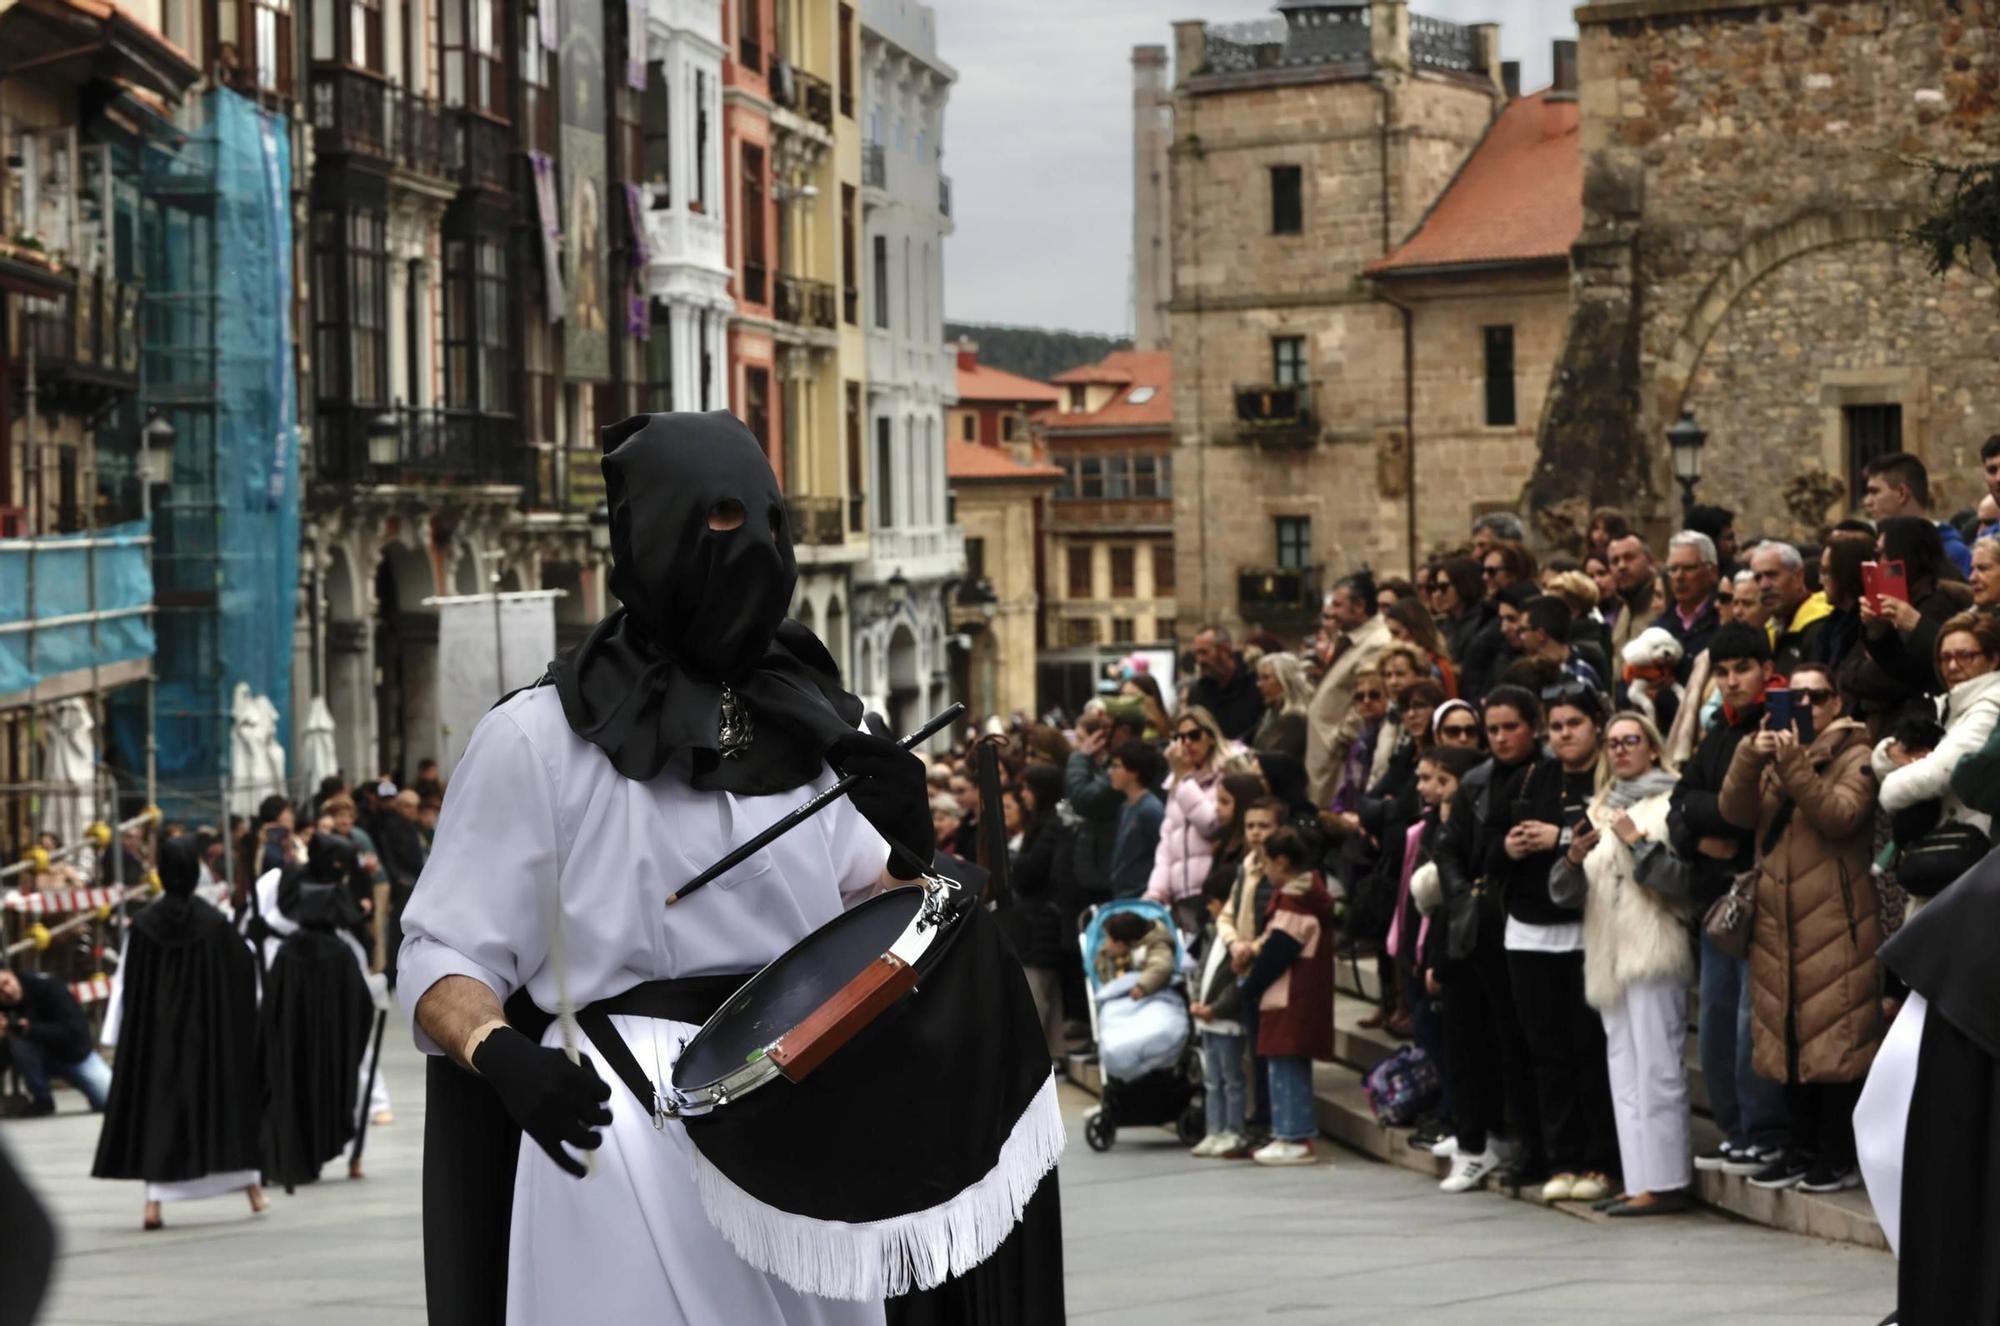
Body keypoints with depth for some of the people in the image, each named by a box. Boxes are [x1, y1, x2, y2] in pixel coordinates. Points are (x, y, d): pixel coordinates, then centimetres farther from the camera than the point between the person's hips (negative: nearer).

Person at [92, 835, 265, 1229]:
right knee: (226, 1097, 13)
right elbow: (244, 973, -2)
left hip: (154, 1031, 1)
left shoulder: (143, 923, -8)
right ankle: (250, 1184, 21)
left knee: (156, 1103, 4)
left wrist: (118, 1036, 6)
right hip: (208, 1030, -1)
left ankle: (154, 1199, -5)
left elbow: (128, 984, -2)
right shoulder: (214, 923, -11)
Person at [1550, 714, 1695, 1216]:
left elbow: (1685, 878, -11)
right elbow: (1564, 893, 14)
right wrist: (1574, 858, -5)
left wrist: (1639, 843, -15)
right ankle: (1639, 1179, 7)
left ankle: (1663, 1182, -10)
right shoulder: (1601, 811, 20)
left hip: (1654, 953, -7)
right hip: (1609, 957, 8)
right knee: (1625, 1071, 6)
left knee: (1656, 1068, -10)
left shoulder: (1671, 804, -1)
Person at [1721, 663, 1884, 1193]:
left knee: (1835, 1037, -8)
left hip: (1836, 925, -6)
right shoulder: (1772, 757, 18)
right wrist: (1751, 756, -13)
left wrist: (1794, 766, -22)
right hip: (1779, 922, 6)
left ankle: (1838, 1156, -4)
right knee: (1788, 1037, 7)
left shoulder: (1855, 757, 2)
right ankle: (1802, 1149, 13)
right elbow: (1736, 812, 2)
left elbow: (1840, 816, -16)